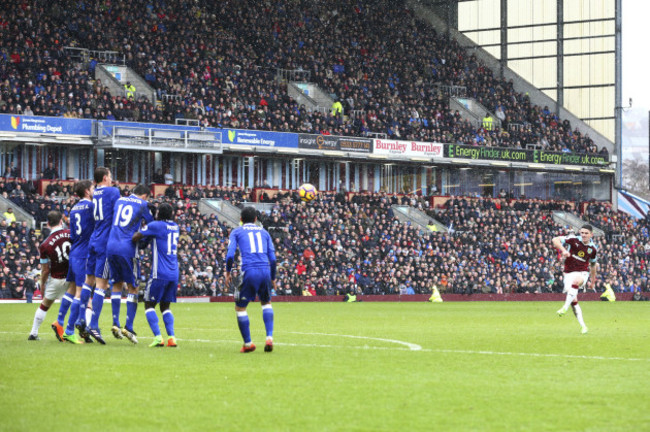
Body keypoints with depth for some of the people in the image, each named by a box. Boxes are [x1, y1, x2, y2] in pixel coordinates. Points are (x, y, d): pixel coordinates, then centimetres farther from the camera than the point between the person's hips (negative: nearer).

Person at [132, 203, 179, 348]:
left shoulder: (156, 225, -7)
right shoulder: (174, 227, 13)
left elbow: (136, 237, -7)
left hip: (160, 273, -6)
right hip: (174, 274, 6)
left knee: (149, 304, 5)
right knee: (165, 306, 15)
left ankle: (158, 337, -10)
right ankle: (171, 337, -2)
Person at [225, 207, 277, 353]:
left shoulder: (236, 232, 12)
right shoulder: (264, 232, 20)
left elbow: (230, 255, -1)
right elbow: (272, 258, 15)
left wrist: (228, 272, 13)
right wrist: (273, 278, 25)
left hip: (249, 271, -3)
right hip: (265, 271, 3)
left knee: (240, 307, 11)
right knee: (266, 303, 24)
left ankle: (248, 343, 10)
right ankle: (269, 337, 8)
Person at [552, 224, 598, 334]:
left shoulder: (593, 249, 3)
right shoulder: (573, 240, -4)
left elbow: (593, 265, 19)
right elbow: (555, 240, -11)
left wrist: (592, 281, 25)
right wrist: (563, 250, -28)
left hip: (583, 273, -1)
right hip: (569, 272, 1)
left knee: (576, 281, -37)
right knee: (574, 301, -5)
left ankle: (565, 308, -41)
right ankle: (582, 325, 5)